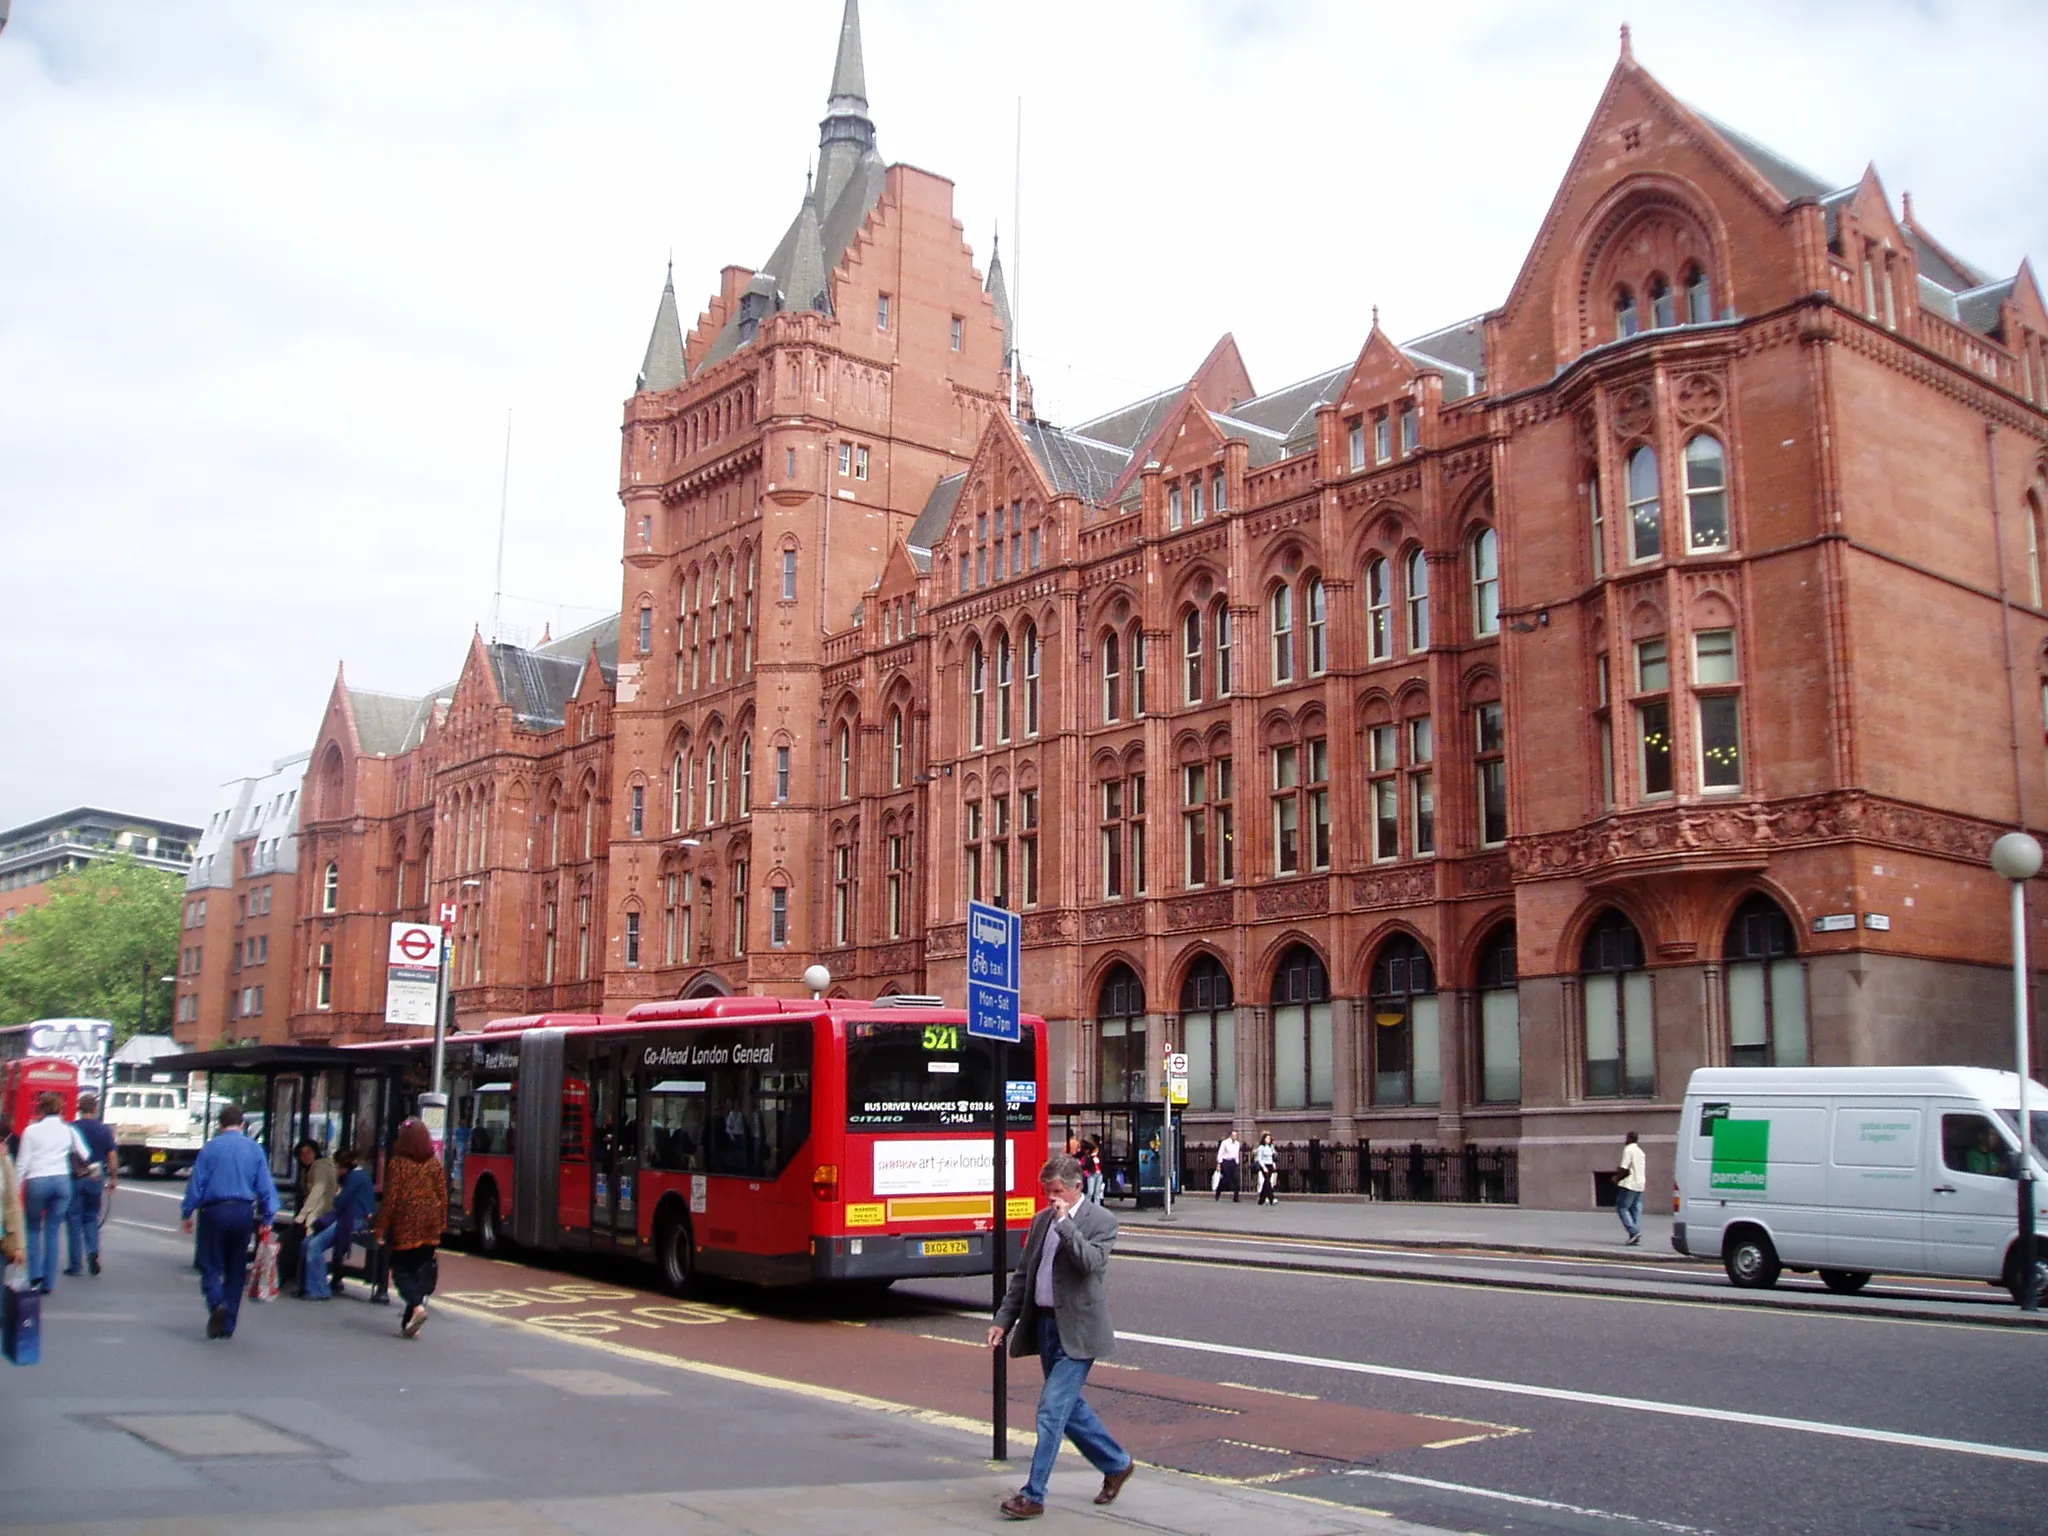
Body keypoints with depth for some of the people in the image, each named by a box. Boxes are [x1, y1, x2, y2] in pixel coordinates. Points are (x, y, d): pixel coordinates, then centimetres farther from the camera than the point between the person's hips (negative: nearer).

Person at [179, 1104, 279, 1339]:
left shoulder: (210, 1148, -1)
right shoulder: (255, 1149, 4)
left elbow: (196, 1183, -3)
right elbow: (266, 1186, 3)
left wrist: (187, 1213, 6)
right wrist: (267, 1219, 7)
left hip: (215, 1212, -2)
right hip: (244, 1213, 2)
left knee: (211, 1265, 4)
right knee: (236, 1269, 11)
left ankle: (217, 1303, -25)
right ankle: (227, 1325, 14)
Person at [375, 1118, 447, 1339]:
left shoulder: (398, 1164, -8)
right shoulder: (435, 1164, 3)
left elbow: (391, 1198, -8)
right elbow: (443, 1196, 6)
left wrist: (381, 1227, -2)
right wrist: (441, 1223, 15)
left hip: (404, 1225, -4)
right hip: (429, 1227, 4)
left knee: (401, 1270, 6)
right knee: (422, 1271, 9)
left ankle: (416, 1306, -18)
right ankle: (410, 1322, 7)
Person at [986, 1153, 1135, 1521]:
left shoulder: (1101, 1221, -7)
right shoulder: (1041, 1220, 12)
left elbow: (1091, 1262, -24)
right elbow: (1023, 1275, 15)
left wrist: (1065, 1223, -23)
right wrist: (1003, 1321, 9)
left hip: (1076, 1331, -7)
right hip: (1044, 1325, 8)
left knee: (1052, 1408, -9)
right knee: (1069, 1407, 15)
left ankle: (1033, 1495, -3)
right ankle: (1116, 1464, 34)